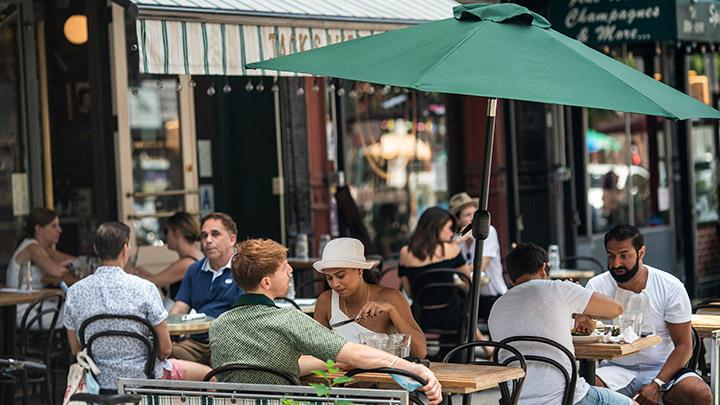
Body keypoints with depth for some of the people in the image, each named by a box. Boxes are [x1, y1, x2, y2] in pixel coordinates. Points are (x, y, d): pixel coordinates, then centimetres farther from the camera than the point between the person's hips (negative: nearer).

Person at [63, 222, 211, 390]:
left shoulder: (74, 293, -7)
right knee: (207, 374, 22)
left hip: (101, 381, 5)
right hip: (145, 378, -5)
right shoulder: (143, 288, -17)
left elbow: (76, 349, 3)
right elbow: (165, 349, -13)